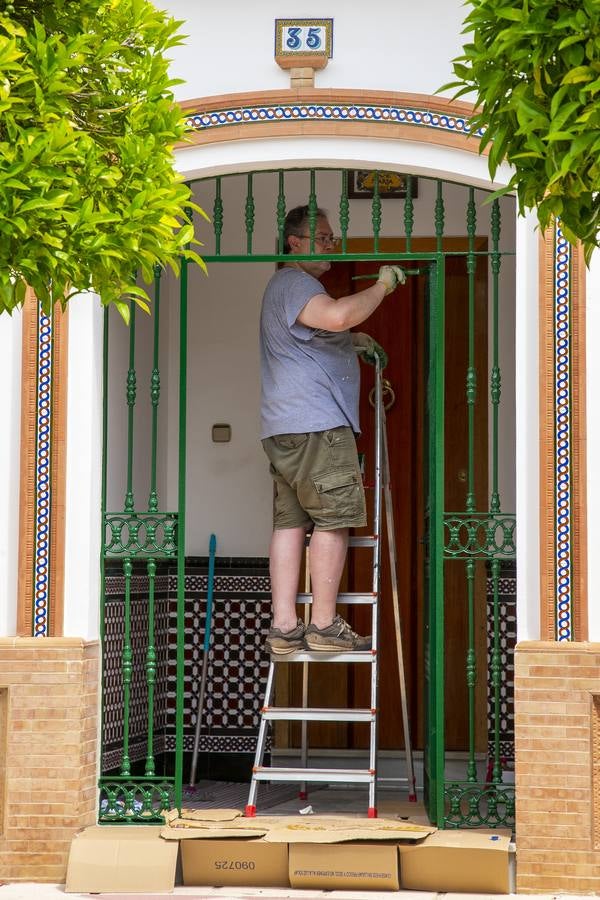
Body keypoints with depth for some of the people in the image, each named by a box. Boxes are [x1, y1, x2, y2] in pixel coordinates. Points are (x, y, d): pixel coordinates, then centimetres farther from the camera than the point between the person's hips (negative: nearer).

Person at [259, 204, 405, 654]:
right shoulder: (295, 283, -9)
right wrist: (383, 285, -16)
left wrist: (351, 341, 28)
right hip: (316, 424, -11)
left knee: (291, 521, 5)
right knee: (333, 519, -7)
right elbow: (337, 315, -29)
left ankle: (284, 627, 2)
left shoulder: (290, 285, 26)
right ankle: (325, 626, -5)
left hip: (285, 429, 11)